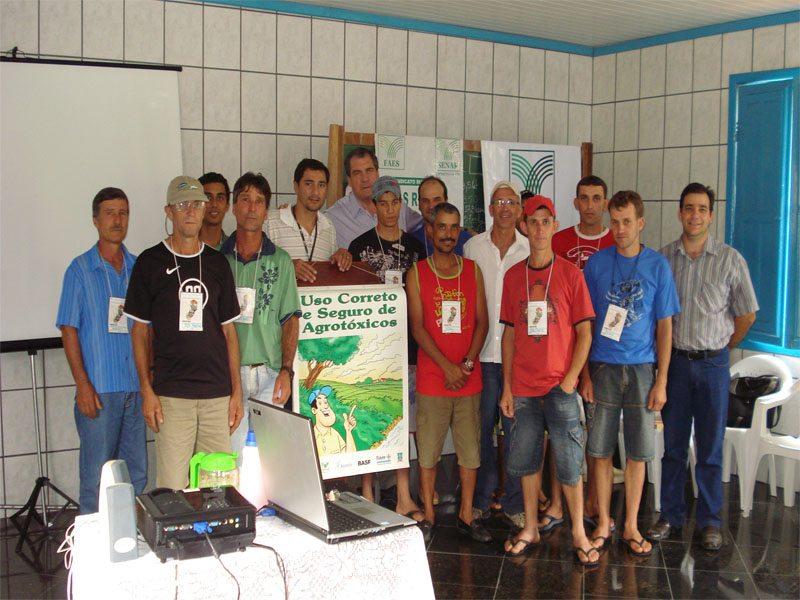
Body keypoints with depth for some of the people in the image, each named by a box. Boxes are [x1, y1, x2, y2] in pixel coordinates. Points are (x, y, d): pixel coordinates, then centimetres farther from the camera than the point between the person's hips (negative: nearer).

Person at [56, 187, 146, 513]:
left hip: (137, 387, 4)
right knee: (96, 475, 0)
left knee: (137, 472, 9)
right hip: (99, 389, -4)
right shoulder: (80, 269, 1)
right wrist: (83, 384, -11)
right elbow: (69, 330, -3)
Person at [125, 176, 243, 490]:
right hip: (171, 393, -3)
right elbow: (140, 329, 5)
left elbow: (229, 329, 13)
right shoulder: (150, 262, 4)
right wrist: (146, 389, -4)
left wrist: (237, 390, 7)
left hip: (218, 393, 3)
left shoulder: (217, 263, 12)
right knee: (172, 488, -3)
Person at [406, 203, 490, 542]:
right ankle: (428, 516, 15)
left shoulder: (473, 270, 9)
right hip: (431, 379, -2)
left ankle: (466, 516, 18)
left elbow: (482, 321, 5)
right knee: (428, 450, 3)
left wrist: (467, 364, -8)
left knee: (470, 449, 6)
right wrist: (447, 366, -13)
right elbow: (417, 327, -5)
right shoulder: (417, 273, 2)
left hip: (469, 378, 2)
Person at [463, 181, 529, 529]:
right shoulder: (472, 248, 6)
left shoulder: (531, 251, 4)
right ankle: (480, 500, 21)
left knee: (517, 431, 3)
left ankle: (515, 503, 16)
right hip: (482, 354, 1)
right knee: (481, 429, 7)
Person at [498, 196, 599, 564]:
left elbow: (584, 332, -2)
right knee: (526, 460, 11)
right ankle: (530, 527, 26)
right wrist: (507, 387, 6)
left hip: (560, 386, -3)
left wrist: (570, 378, -11)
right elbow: (509, 333, 9)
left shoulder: (570, 273, -2)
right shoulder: (513, 276, 7)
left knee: (569, 463, 2)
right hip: (523, 388, 3)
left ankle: (578, 532, 18)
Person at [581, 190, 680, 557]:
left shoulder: (658, 266, 1)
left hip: (642, 368, 0)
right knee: (601, 450, 5)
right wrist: (585, 373, -2)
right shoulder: (597, 263, 1)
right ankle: (603, 523, 20)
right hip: (603, 367, 0)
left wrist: (661, 381, -3)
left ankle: (631, 527, 20)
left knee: (638, 451, 6)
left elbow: (664, 326, 2)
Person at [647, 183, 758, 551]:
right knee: (673, 444, 9)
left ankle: (709, 520, 19)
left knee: (710, 448, 6)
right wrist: (666, 349, 7)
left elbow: (746, 314, 5)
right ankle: (670, 515, 21)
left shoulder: (730, 260, -3)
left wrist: (720, 348, 10)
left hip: (713, 364, -1)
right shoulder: (663, 258, 1)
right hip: (674, 362, 1)